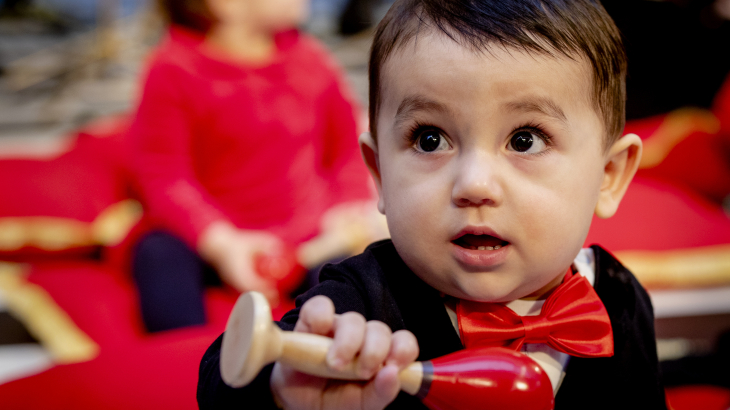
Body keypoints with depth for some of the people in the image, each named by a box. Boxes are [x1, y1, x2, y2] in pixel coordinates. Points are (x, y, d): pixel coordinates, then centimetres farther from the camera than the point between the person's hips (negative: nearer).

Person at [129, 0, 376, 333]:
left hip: (308, 241, 2)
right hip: (222, 241, -2)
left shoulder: (311, 59, 8)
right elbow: (163, 176, -10)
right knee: (158, 255, -29)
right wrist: (220, 244, -24)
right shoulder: (173, 70, -6)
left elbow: (350, 143, 18)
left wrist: (353, 206, -2)